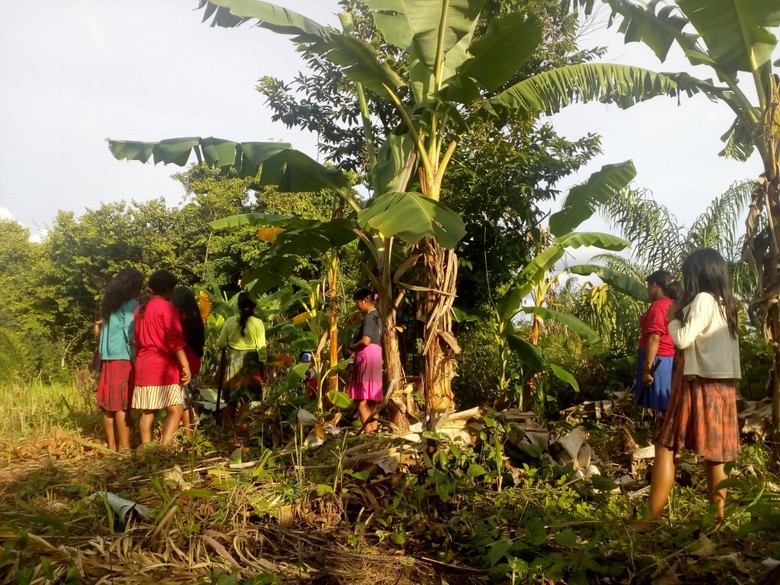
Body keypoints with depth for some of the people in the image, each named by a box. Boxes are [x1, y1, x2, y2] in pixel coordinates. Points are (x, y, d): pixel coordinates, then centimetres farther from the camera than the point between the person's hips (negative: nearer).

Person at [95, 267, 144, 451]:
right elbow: (131, 336, -13)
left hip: (108, 359, 7)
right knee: (122, 405, -5)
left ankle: (112, 445, 16)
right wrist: (137, 359, -9)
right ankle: (124, 446, -3)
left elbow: (98, 331, 14)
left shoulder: (109, 304, 15)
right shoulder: (132, 305, -7)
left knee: (109, 404, 9)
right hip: (124, 359, -7)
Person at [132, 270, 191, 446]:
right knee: (175, 410, -8)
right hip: (163, 367, -8)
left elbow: (137, 339, 20)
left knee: (147, 411, 9)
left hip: (143, 366, 8)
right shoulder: (166, 307, -8)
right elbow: (175, 340, -14)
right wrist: (185, 365, -12)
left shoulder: (140, 308, 16)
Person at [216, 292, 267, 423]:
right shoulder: (258, 323, -7)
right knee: (246, 398, 7)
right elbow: (261, 348, -6)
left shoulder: (230, 321, -4)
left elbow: (220, 343, 1)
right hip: (251, 361, -1)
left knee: (231, 399, 13)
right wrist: (263, 366, 3)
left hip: (233, 360, 2)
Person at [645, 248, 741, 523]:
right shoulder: (724, 302, 15)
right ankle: (717, 517, 14)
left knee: (665, 447, -5)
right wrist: (683, 318, 12)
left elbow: (683, 339, -17)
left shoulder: (703, 299, -12)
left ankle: (652, 520, -5)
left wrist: (673, 318, -1)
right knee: (713, 454, 10)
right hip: (720, 384, 9)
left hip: (700, 384, -9)